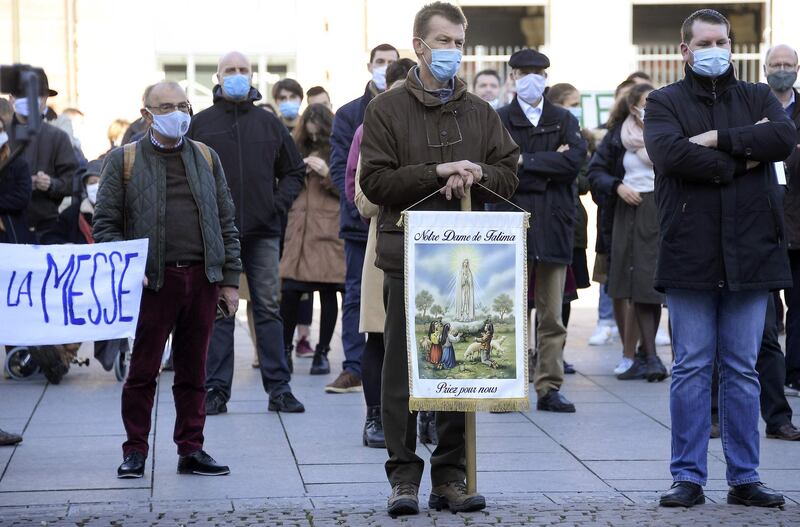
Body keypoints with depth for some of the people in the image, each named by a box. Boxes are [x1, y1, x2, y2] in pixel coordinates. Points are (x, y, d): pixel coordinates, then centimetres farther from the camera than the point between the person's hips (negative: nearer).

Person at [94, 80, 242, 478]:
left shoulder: (206, 158, 14)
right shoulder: (124, 161, 4)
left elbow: (226, 223, 14)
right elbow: (104, 223, 1)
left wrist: (230, 280, 7)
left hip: (202, 279, 3)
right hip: (152, 281, -3)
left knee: (193, 370, 8)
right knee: (143, 370, 1)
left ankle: (191, 449, 15)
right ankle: (135, 451, 10)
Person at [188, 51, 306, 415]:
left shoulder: (269, 124, 10)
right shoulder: (201, 124, 4)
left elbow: (294, 171, 17)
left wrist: (279, 204, 2)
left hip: (262, 233, 2)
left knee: (268, 309, 3)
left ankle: (278, 388, 6)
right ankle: (217, 389, 5)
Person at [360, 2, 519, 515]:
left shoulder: (481, 113, 13)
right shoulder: (387, 109, 3)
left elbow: (509, 175, 10)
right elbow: (375, 180, -6)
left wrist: (475, 175, -10)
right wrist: (437, 172, -14)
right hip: (407, 257, -3)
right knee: (402, 370, -1)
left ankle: (451, 477, 12)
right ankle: (404, 476, 6)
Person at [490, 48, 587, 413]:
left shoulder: (563, 121, 12)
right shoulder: (499, 120, 6)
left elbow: (575, 160, -6)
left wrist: (526, 162, -8)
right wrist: (549, 167, -9)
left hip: (553, 228, 2)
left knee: (552, 315, 3)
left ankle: (549, 388, 7)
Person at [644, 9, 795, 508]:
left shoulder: (758, 97, 13)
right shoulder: (664, 103, 7)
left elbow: (786, 136, -8)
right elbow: (670, 152, -14)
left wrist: (717, 139, -12)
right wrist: (740, 160, -10)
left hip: (750, 253, 2)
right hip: (690, 255, -2)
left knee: (743, 369, 6)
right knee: (692, 368, 1)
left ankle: (745, 477, 12)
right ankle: (688, 477, 8)